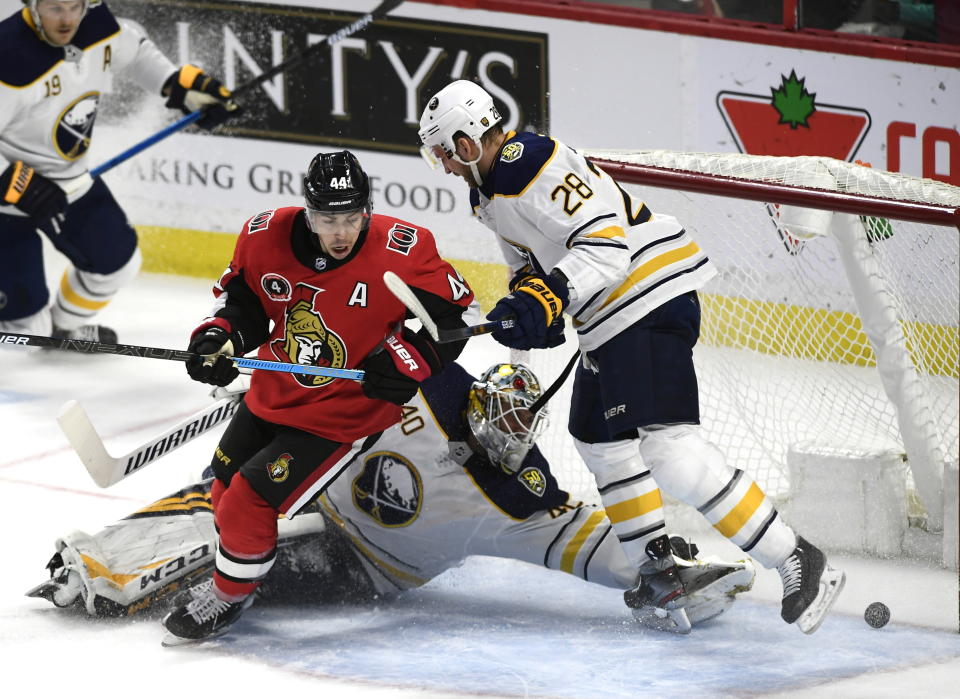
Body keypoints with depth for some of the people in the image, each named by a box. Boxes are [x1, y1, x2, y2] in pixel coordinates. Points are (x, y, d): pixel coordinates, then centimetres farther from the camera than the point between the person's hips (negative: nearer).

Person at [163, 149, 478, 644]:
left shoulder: (404, 252, -24)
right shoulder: (266, 238, -14)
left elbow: (454, 313, -11)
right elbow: (242, 299, 3)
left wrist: (409, 359, -24)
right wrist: (221, 335, -16)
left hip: (345, 413, -6)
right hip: (273, 394, 6)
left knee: (250, 501, -12)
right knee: (225, 487, 22)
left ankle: (229, 597, 12)